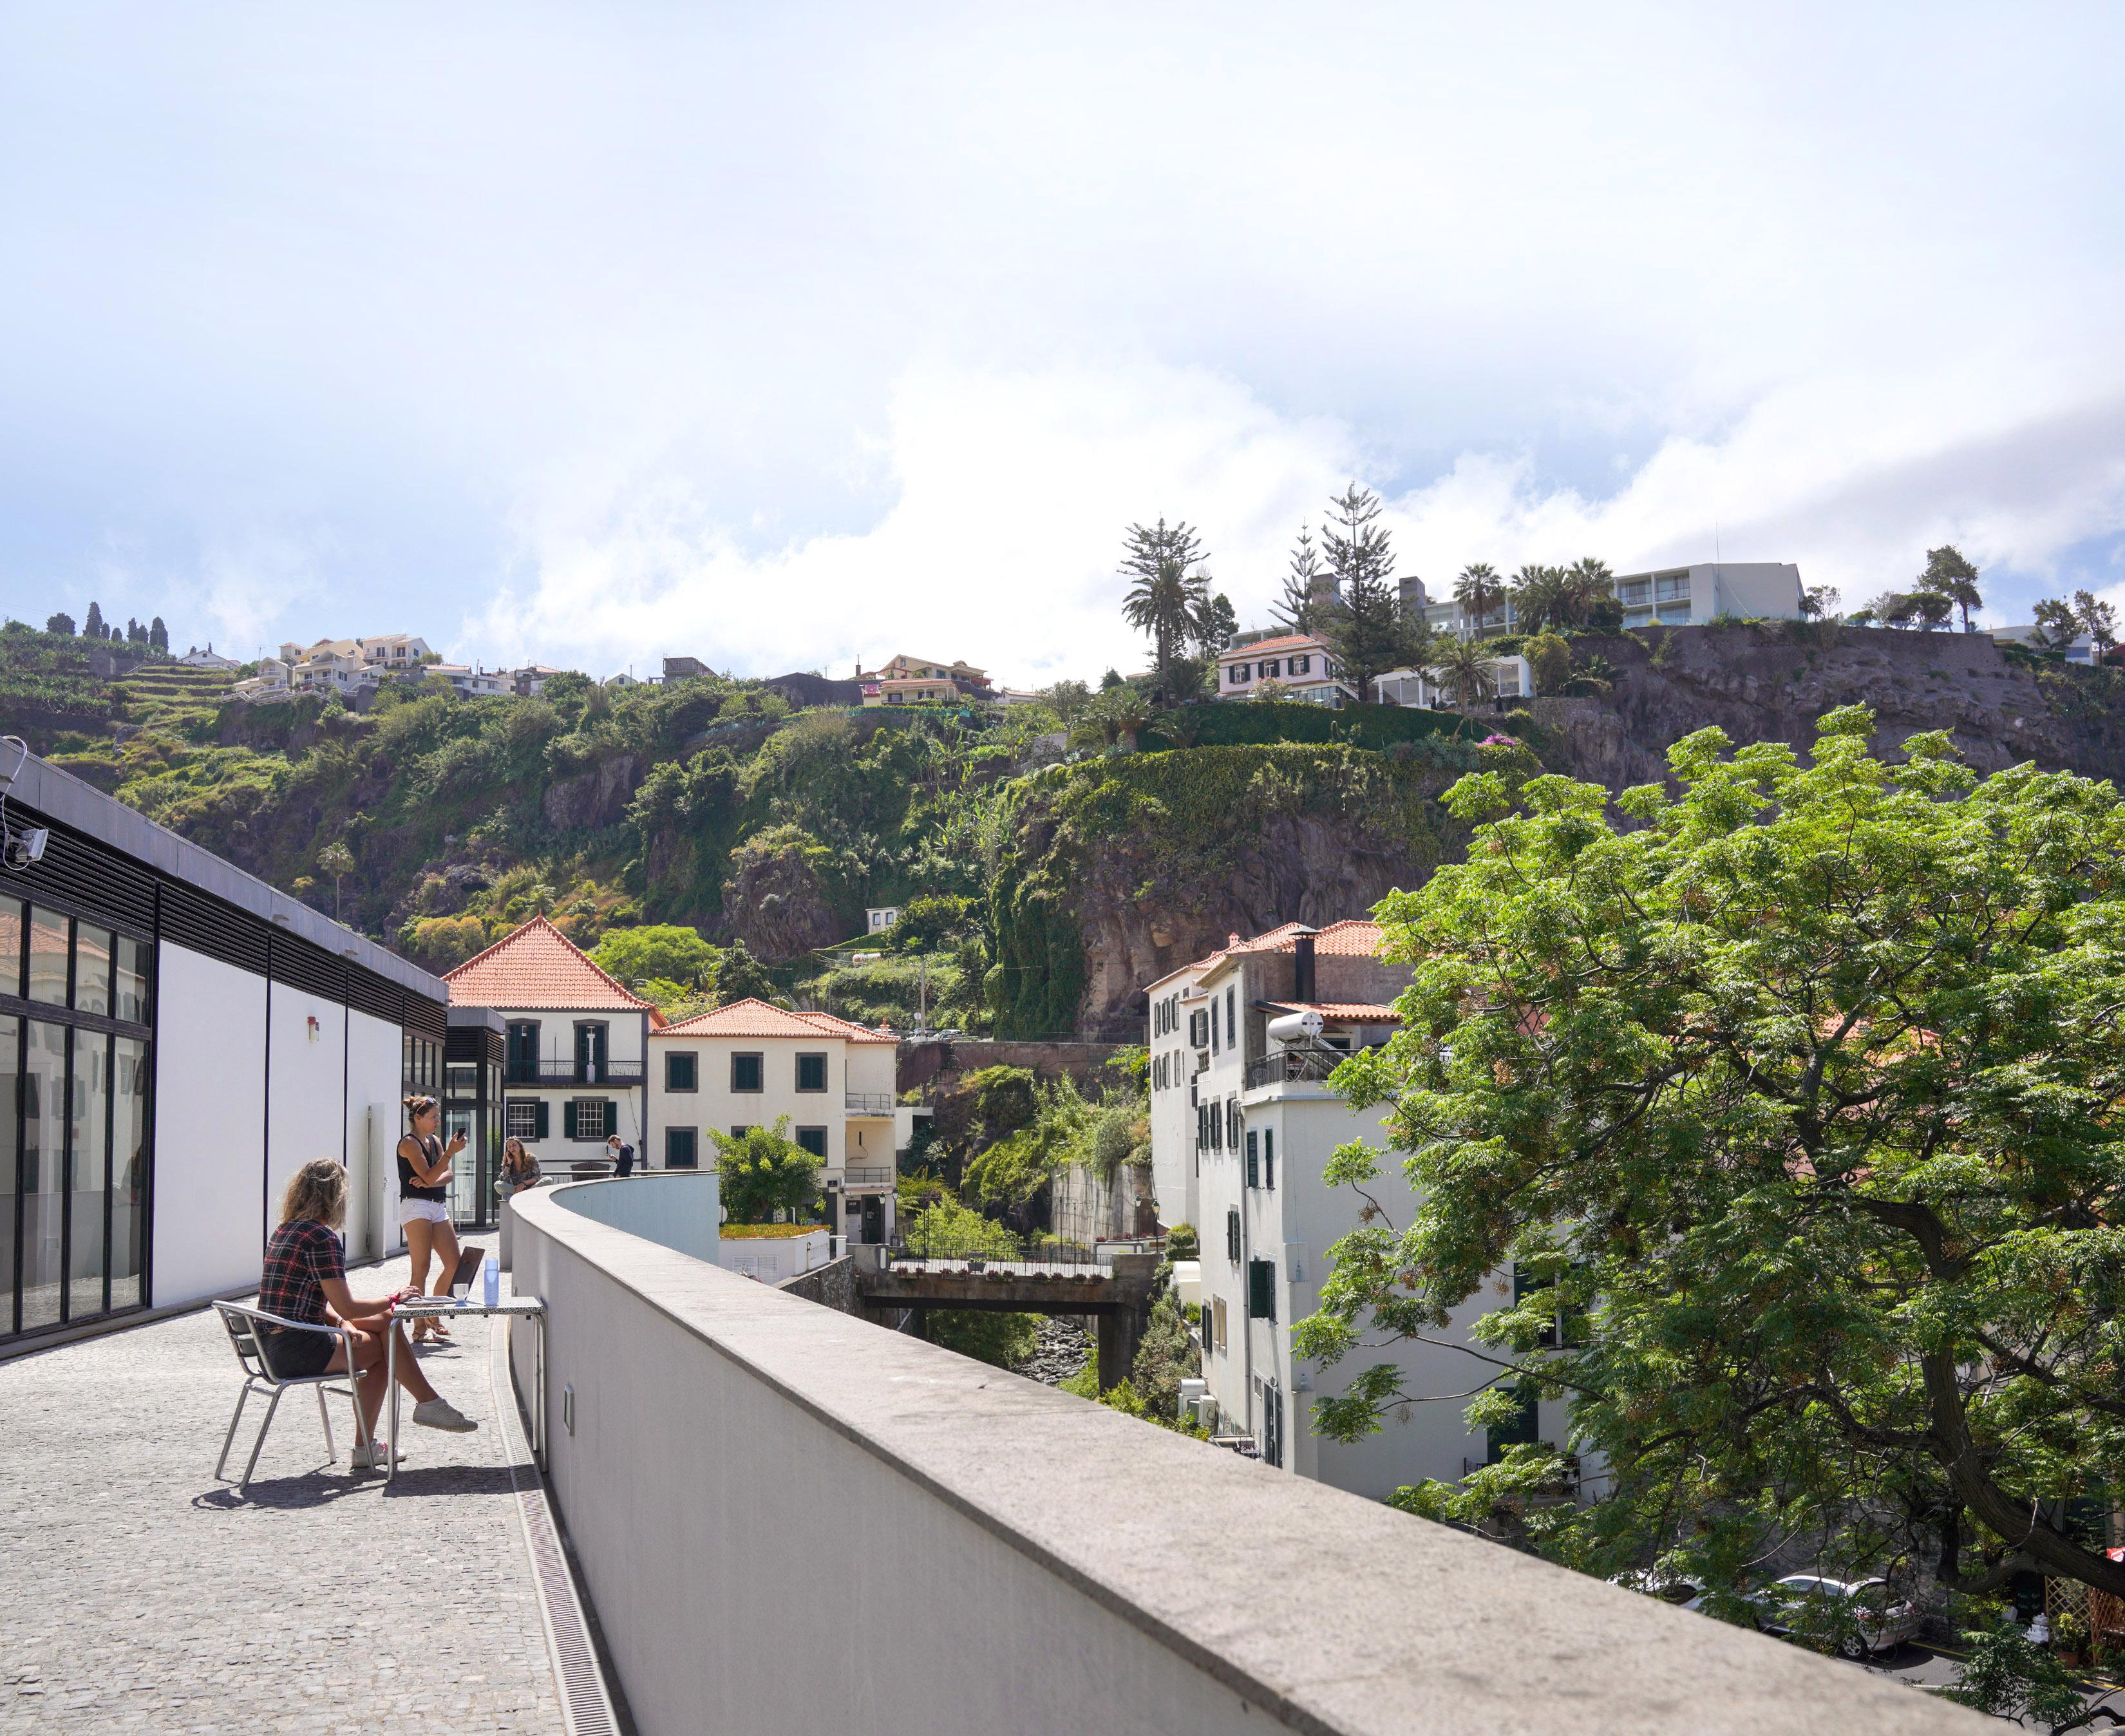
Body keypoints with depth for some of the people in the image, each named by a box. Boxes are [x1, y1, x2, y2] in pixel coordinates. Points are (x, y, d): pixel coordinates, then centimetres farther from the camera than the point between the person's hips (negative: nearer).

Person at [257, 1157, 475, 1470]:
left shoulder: (285, 1231, 15)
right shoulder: (322, 1237, -15)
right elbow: (346, 1307, -15)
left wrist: (341, 1323, 4)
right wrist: (394, 1299, 0)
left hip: (273, 1347, 9)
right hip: (298, 1349, -9)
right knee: (387, 1342, 1)